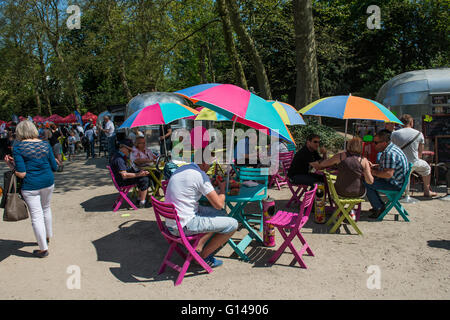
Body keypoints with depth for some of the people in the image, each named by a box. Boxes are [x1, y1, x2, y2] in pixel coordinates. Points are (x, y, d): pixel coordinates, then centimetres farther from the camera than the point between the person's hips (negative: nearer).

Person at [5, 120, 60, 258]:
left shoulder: (18, 147, -11)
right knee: (46, 208, 26)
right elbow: (54, 167, 4)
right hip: (48, 182, 5)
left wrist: (11, 163, 0)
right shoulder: (45, 144, 0)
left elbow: (21, 173, -16)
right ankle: (47, 236, 43)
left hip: (30, 186, -4)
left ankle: (43, 249, 13)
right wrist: (56, 162, 24)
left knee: (36, 216, 4)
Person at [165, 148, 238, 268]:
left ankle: (199, 247, 13)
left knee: (222, 214, 20)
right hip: (185, 225, -9)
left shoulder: (180, 169, 11)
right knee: (233, 224, -4)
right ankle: (203, 256, 7)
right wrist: (222, 188, 6)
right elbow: (219, 204, -14)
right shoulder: (201, 175, -16)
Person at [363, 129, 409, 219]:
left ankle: (379, 208, -2)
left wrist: (373, 172, -20)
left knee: (366, 184, -18)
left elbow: (388, 174, -33)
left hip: (395, 184, -11)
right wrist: (373, 166, 9)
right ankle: (379, 205, 23)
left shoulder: (389, 153, -27)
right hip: (395, 181, 11)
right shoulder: (391, 148, 9)